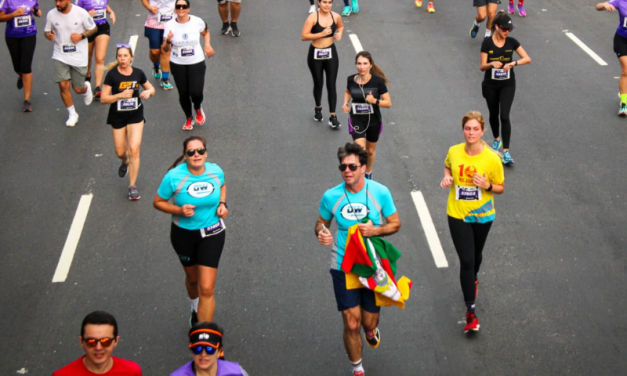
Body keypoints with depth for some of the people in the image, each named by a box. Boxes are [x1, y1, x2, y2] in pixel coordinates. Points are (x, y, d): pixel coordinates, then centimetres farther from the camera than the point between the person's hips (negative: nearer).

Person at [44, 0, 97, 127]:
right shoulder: (51, 14, -5)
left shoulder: (81, 13, -12)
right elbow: (47, 31, 9)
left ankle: (86, 88, 46)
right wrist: (49, 35, -16)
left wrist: (81, 36, -18)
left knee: (78, 89, 6)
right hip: (60, 56, 2)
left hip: (79, 57, -1)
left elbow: (94, 28, 0)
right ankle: (72, 114, 12)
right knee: (63, 85, -9)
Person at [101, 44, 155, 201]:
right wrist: (121, 95, -25)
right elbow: (103, 99, -12)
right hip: (117, 117, 0)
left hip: (135, 115, 0)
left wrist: (148, 92, -12)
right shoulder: (112, 75, -12)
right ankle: (125, 162, 51)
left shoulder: (138, 73, -4)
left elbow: (151, 88, 12)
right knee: (120, 152, 11)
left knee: (134, 150, -11)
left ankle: (133, 186, 0)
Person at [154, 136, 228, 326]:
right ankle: (195, 309, 59)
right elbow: (158, 202, -8)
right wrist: (179, 210, -25)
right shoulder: (174, 177, -19)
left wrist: (222, 203, -4)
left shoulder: (216, 171, -10)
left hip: (212, 234, 0)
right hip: (184, 234, 0)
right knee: (193, 278, 25)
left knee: (207, 290, -8)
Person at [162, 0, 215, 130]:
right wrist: (168, 41, -29)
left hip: (197, 63, -1)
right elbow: (165, 49, -8)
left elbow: (206, 33, 16)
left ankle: (198, 109, 25)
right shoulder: (170, 25, -9)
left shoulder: (197, 22, -8)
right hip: (177, 64, 1)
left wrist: (207, 44, -4)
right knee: (183, 93, 8)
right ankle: (189, 118, 34)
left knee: (196, 92, -11)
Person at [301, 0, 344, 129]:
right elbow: (304, 36, -21)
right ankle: (318, 108, 38)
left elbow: (341, 26, 19)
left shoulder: (336, 16, -4)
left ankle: (333, 117, 3)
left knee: (331, 85, 0)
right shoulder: (313, 17, -16)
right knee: (318, 84, 12)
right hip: (315, 54, -2)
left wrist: (339, 34, -3)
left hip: (331, 54, 2)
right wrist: (321, 34, -29)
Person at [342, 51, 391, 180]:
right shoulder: (351, 79, -10)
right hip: (357, 121, 0)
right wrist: (346, 103, -4)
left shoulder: (378, 81, -17)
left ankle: (368, 173, 46)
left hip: (373, 121, 0)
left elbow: (388, 103, -12)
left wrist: (375, 101, -28)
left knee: (371, 151, 20)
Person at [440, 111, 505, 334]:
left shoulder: (492, 158, -16)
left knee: (476, 255, 23)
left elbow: (501, 188, -4)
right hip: (457, 215, 0)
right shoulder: (454, 152, -10)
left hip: (482, 215, 0)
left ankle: (473, 280, 57)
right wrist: (447, 177, -8)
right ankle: (471, 310, 1)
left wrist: (487, 186, -25)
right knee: (466, 260, -6)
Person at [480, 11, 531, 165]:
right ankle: (497, 139, 43)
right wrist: (492, 64, -31)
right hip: (490, 85, 0)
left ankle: (506, 152, -10)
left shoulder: (511, 42, -5)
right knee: (494, 114, 16)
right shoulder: (487, 43, -10)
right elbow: (482, 66, -10)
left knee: (504, 116, -11)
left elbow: (527, 58, -8)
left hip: (507, 84, 0)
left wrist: (513, 63, -25)